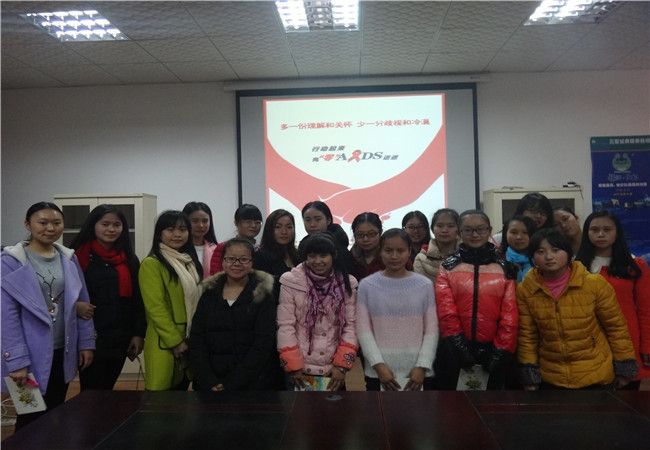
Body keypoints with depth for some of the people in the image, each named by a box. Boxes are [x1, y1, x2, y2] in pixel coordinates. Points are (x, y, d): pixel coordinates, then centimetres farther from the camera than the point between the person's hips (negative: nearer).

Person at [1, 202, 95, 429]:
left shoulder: (69, 258, 4)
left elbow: (82, 303, 8)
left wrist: (86, 343, 4)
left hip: (63, 352, 4)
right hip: (32, 355, -4)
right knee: (32, 419, 8)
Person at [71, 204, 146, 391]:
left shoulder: (129, 259, 9)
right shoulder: (79, 256, -5)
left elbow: (138, 299, 8)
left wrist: (139, 334, 3)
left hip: (120, 339, 4)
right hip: (90, 338, -4)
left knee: (107, 389, 13)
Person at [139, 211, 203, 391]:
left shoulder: (191, 261, 14)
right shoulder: (152, 264, -9)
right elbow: (156, 308, -14)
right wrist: (175, 342, -15)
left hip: (191, 341, 7)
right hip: (165, 344, -7)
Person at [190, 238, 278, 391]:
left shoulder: (263, 296, -4)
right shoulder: (209, 294, 5)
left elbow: (263, 345, -11)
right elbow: (196, 341, 0)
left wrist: (231, 384, -17)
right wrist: (210, 382, -13)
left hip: (253, 383, -2)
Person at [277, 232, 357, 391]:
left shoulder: (347, 284, 0)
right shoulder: (291, 282, -7)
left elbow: (351, 326, -1)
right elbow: (285, 326, -7)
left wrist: (341, 366, -7)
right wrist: (293, 366, -9)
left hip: (334, 371, 2)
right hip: (299, 371, -2)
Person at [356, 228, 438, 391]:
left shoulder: (425, 285, 2)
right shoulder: (367, 285, -1)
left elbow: (431, 330, 1)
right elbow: (363, 329, -3)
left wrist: (422, 367, -8)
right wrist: (378, 365, -11)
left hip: (416, 370, 1)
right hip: (378, 371, 0)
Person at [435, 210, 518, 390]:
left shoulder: (504, 269, 6)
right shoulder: (448, 267, 3)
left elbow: (510, 315, 0)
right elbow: (446, 310, -7)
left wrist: (501, 352, -6)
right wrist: (459, 344, -14)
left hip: (493, 350, 2)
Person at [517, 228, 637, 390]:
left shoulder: (595, 284, -13)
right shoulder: (525, 290, -9)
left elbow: (616, 327, -3)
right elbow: (527, 335, -1)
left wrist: (624, 366, 0)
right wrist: (529, 374, -2)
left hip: (595, 376, -1)